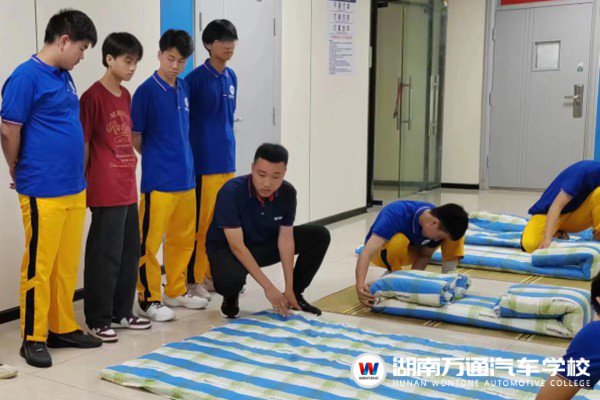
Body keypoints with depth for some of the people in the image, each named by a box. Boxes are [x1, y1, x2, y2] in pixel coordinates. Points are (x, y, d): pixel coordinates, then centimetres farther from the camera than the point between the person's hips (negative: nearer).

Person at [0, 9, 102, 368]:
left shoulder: (65, 77, 13)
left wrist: (77, 175, 16)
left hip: (74, 188, 8)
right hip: (42, 192, -7)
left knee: (67, 264, 13)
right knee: (39, 266, 2)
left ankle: (63, 328, 25)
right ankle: (34, 338, 13)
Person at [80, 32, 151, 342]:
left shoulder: (126, 96, 13)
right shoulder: (93, 96, -11)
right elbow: (82, 144, -11)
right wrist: (83, 184, -10)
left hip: (128, 187, 9)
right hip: (105, 190, -8)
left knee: (129, 251, 14)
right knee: (105, 255, -1)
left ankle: (122, 313, 26)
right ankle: (98, 319, 11)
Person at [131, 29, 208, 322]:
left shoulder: (183, 88, 10)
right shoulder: (147, 90, -9)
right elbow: (135, 137, -6)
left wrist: (180, 159, 11)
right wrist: (157, 159, 3)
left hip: (186, 177, 7)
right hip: (158, 180, -7)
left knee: (183, 239, 15)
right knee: (150, 241, 0)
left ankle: (176, 291, 29)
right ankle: (148, 299, 11)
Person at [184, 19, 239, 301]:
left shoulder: (231, 77, 10)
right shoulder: (196, 78, -11)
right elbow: (182, 122, -9)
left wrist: (227, 147, 17)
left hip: (227, 159, 7)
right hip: (203, 161, -7)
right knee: (200, 221, 0)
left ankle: (215, 273, 24)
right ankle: (193, 278, 10)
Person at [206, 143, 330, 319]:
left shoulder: (287, 192, -15)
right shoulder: (231, 192, -30)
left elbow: (286, 239, -13)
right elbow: (237, 246, -30)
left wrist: (289, 290, -15)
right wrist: (269, 288, -31)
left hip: (265, 244, 5)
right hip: (227, 247, -5)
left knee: (319, 235, -9)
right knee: (231, 278, -40)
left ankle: (295, 294, 8)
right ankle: (231, 298, -1)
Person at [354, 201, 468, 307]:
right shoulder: (396, 215, -38)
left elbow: (425, 255, -11)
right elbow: (366, 253, -46)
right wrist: (360, 284, -62)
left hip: (410, 251, 4)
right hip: (383, 250, -4)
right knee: (398, 241, -40)